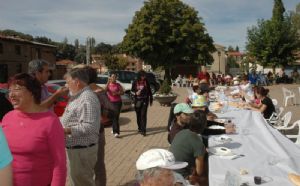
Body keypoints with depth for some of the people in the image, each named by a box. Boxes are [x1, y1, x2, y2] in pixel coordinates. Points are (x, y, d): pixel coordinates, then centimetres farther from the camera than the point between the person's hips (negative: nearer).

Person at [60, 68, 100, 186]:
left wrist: (66, 130, -27)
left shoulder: (87, 98, -23)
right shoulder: (78, 96, 11)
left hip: (83, 149, -10)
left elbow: (89, 127, -30)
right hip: (75, 147, 10)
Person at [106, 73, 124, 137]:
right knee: (112, 116, 11)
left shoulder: (118, 85, 3)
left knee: (116, 117, -11)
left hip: (117, 102, -3)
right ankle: (114, 129, 31)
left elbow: (122, 92, 2)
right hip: (110, 102, 3)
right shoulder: (108, 84, 7)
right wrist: (108, 83, -20)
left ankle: (116, 132, -14)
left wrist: (117, 93, -15)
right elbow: (105, 90, -13)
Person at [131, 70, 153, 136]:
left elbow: (149, 91, 8)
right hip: (137, 100, 1)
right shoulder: (135, 82, 0)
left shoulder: (146, 82, 1)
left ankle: (143, 130, -8)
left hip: (145, 100, -1)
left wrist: (151, 99, 10)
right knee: (138, 115, 9)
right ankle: (140, 128, 27)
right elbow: (132, 90, 7)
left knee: (143, 115, -9)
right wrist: (136, 93, -14)